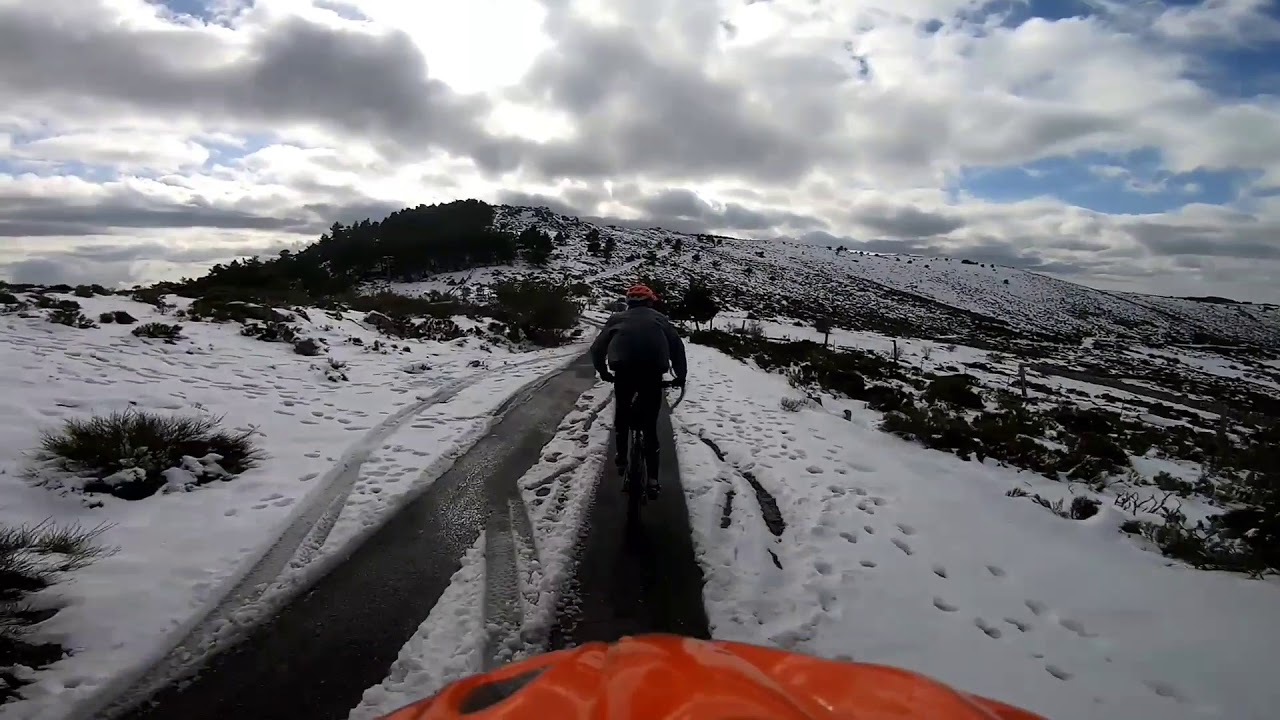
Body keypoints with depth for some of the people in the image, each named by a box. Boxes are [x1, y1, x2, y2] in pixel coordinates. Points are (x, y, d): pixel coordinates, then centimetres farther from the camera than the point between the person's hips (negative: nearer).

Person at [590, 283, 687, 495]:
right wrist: (680, 375, 29)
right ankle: (653, 480, 10)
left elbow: (597, 347, 22)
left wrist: (603, 372, 36)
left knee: (622, 414, 27)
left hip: (623, 370, 0)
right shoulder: (659, 318, 26)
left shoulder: (617, 317, 26)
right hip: (653, 371, 0)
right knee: (650, 425, 11)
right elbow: (677, 346, 19)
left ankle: (622, 459, 32)